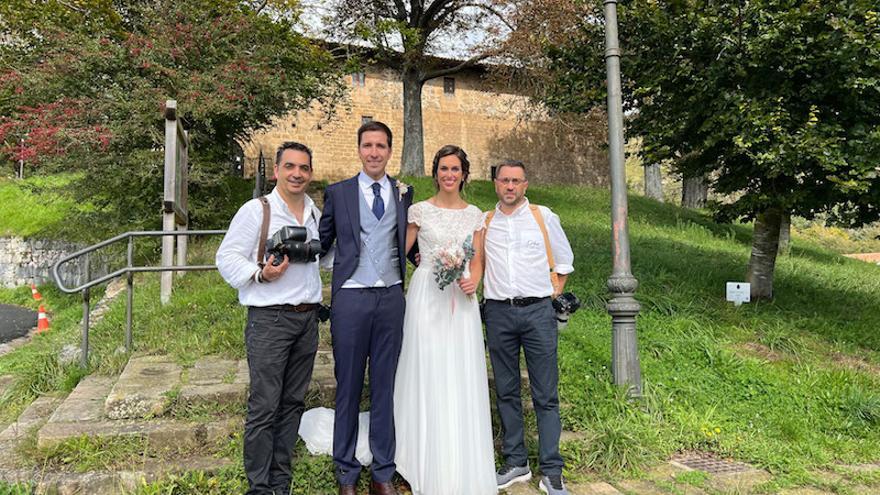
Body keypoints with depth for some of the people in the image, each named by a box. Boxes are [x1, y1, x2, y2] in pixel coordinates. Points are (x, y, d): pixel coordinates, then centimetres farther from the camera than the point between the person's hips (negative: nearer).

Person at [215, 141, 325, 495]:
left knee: (293, 403, 12)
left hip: (308, 319, 6)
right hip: (269, 319, -6)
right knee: (264, 407, -4)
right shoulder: (256, 210, -6)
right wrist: (260, 274, -21)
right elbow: (227, 258, -7)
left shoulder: (316, 214, 12)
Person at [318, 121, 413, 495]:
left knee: (385, 387, 9)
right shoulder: (337, 193, 5)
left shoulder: (403, 193, 10)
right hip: (350, 298, -1)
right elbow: (322, 243, 9)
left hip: (391, 297, 2)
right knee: (348, 387, 7)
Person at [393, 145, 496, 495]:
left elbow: (478, 260, 9)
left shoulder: (475, 215, 9)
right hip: (426, 297, -2)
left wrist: (473, 281, -9)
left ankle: (462, 466, 19)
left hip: (461, 301, 2)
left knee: (461, 380, 4)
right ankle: (429, 466, 16)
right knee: (427, 377, 1)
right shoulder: (420, 210, 2)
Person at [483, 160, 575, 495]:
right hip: (498, 313, 2)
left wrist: (554, 293, 8)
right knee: (506, 391, 8)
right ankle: (515, 463, 21)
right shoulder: (483, 223, 9)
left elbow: (564, 261, 14)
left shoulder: (543, 217, 6)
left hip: (538, 311, -2)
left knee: (546, 395, -1)